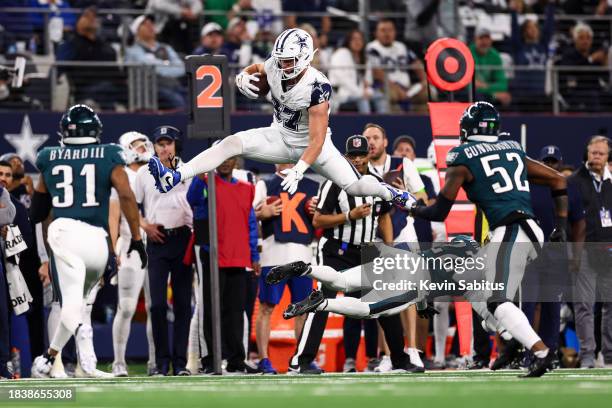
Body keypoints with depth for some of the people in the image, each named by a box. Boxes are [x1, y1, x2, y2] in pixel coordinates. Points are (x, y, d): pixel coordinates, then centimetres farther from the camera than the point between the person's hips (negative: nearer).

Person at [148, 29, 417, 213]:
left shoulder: (317, 88, -31)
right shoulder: (274, 67, -15)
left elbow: (317, 140, -31)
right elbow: (254, 69, 12)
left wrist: (298, 171, -42)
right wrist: (242, 77, -13)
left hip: (311, 144, -4)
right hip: (281, 136, 4)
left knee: (353, 186, -11)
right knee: (231, 143, -20)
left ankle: (389, 193, 26)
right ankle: (174, 178, -31)